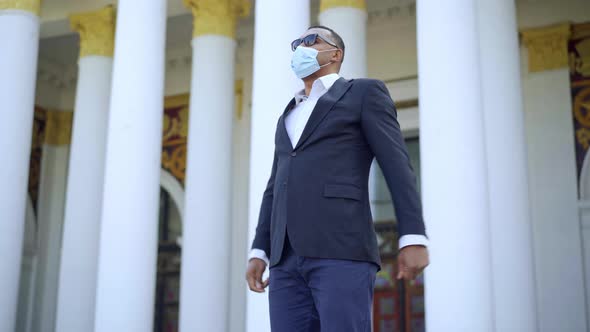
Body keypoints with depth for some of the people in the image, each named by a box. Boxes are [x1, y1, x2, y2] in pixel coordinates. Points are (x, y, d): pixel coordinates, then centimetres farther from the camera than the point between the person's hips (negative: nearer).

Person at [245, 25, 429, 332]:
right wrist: (258, 253, 13)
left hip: (342, 250, -7)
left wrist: (414, 239, -12)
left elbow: (397, 166, -1)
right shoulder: (290, 119, 30)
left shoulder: (364, 93, 10)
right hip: (289, 258, 7)